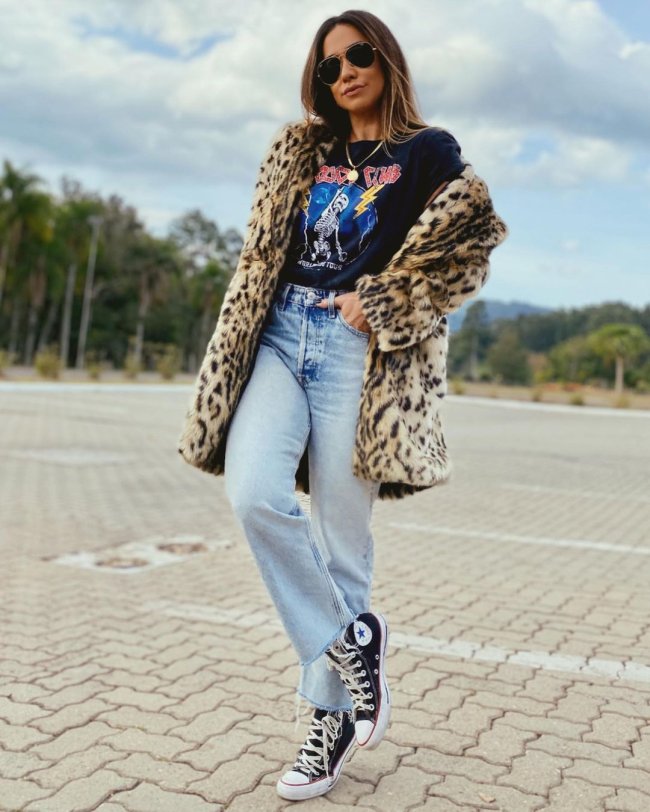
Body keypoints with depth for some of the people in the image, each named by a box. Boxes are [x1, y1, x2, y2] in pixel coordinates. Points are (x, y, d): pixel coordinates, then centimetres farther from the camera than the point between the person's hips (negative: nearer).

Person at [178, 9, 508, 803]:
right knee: (254, 493, -19)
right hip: (281, 335, 4)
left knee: (339, 534, -3)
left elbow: (469, 244, -3)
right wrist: (234, 352, 12)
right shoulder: (301, 150, 20)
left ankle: (332, 715, 11)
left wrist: (381, 303, -9)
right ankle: (348, 638, 2)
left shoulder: (428, 152, 6)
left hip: (356, 350, -4)